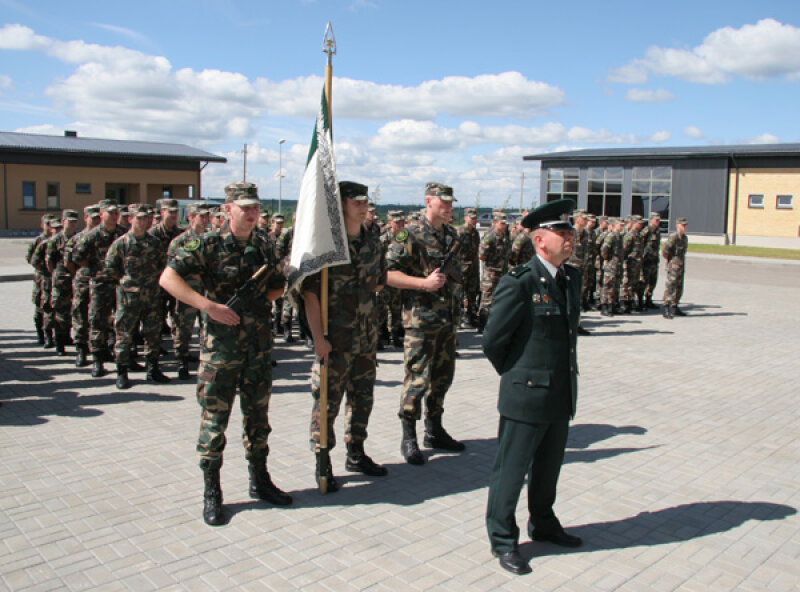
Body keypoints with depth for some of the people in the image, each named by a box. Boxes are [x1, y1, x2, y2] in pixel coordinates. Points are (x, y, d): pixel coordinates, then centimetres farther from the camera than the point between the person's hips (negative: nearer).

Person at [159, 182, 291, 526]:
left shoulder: (263, 246, 7)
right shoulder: (208, 245, -8)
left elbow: (277, 286, 19)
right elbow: (168, 278, -15)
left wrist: (258, 298, -2)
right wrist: (208, 305, -24)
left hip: (259, 344, 5)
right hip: (221, 345, -5)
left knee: (258, 414, 14)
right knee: (214, 417, 2)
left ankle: (259, 481, 28)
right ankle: (211, 492, 14)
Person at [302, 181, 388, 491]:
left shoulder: (371, 243, 7)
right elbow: (310, 292, -15)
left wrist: (360, 294, 6)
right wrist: (318, 337, -20)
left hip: (367, 337, 6)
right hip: (334, 339, -6)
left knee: (362, 397, 15)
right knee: (327, 401, 1)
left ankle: (356, 453, 32)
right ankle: (322, 463, 14)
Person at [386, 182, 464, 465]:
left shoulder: (452, 235, 12)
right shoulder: (410, 236, -10)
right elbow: (387, 273, -15)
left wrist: (452, 274, 5)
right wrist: (424, 282, -21)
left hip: (448, 317, 7)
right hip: (421, 318, -7)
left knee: (442, 377, 14)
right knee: (417, 379, -4)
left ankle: (434, 431, 29)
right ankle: (409, 439, 9)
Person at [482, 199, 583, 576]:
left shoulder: (572, 277, 7)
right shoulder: (519, 282, -18)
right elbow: (493, 340, -12)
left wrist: (564, 379, 17)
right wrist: (517, 376, 2)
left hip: (562, 396, 8)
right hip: (526, 396, -7)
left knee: (549, 466, 22)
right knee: (511, 470, 6)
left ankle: (543, 524, 42)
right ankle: (503, 540, 22)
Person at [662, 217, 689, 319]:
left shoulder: (684, 237, 13)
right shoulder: (673, 237, -15)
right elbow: (664, 252, -20)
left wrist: (682, 262, 17)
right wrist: (670, 260, -7)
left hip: (681, 266, 9)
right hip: (673, 266, -9)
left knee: (679, 288, 14)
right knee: (670, 287, -11)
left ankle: (675, 308, 25)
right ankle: (666, 310, -12)